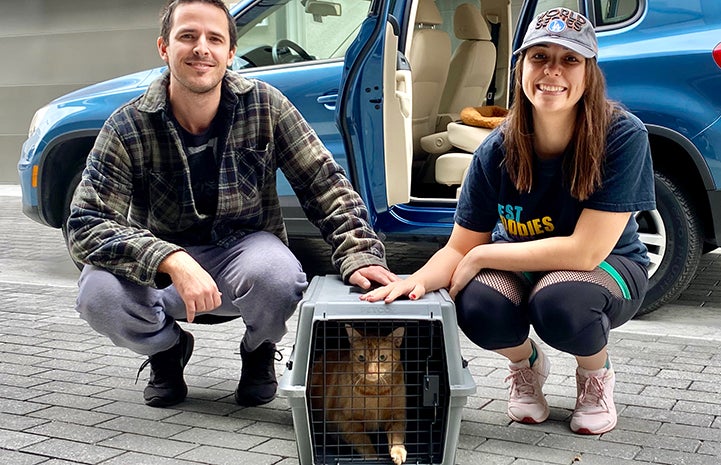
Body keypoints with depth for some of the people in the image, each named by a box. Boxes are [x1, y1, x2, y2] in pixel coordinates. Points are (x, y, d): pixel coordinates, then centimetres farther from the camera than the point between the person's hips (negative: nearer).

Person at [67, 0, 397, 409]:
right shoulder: (127, 128, -15)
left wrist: (360, 254, -24)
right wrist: (173, 261, -38)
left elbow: (325, 183, -8)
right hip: (163, 272, 0)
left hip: (245, 250, 0)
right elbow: (87, 224, -22)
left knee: (276, 274, -36)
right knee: (99, 293, -31)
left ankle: (259, 352, 3)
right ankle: (168, 348, 6)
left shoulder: (264, 106, -11)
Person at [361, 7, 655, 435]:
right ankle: (526, 364, 7)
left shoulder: (623, 136, -27)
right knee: (478, 307, -31)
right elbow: (459, 249, -10)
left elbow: (585, 251, -29)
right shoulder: (498, 150, -17)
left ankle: (597, 375, 1)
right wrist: (419, 280, -33)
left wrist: (481, 256, -25)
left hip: (608, 269, -2)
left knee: (559, 301, -36)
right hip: (521, 267, 3)